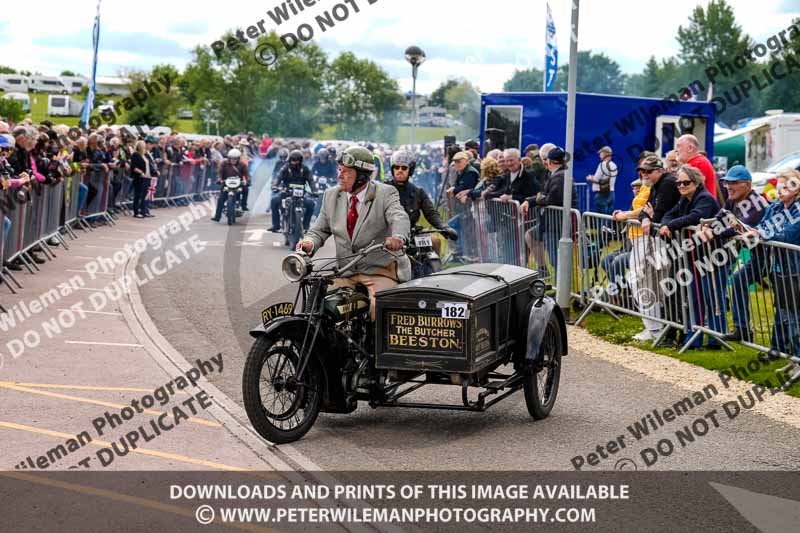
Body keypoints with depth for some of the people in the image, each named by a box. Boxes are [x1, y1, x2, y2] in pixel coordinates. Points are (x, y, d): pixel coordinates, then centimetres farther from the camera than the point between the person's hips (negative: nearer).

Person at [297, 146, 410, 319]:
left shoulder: (385, 193, -4)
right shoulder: (331, 195, 11)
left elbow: (400, 218, -21)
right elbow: (320, 230, 13)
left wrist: (398, 237, -45)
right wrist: (309, 243, -12)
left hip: (380, 270, -4)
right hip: (345, 271, 4)